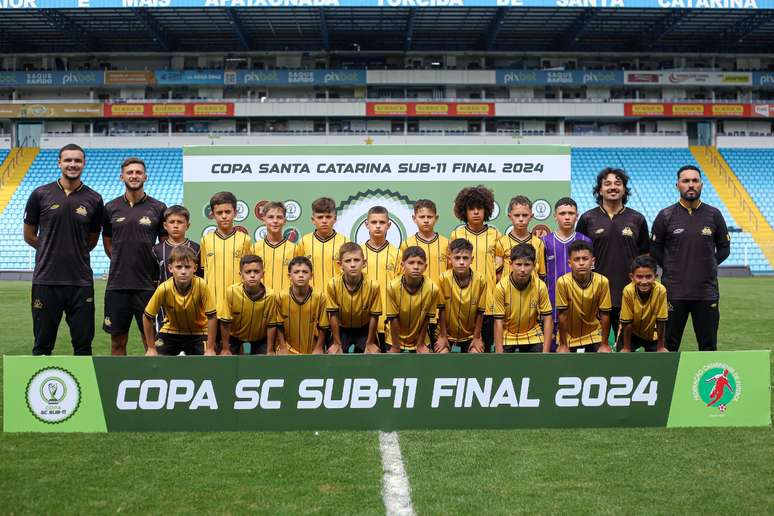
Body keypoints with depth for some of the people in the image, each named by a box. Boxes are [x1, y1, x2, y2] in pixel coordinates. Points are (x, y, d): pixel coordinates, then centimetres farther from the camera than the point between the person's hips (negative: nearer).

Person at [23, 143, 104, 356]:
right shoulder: (40, 195, 2)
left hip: (81, 281, 1)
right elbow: (29, 236, 10)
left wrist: (74, 253, 12)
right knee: (42, 345, 7)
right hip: (46, 280, -1)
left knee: (83, 344, 5)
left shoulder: (94, 199, 4)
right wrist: (52, 251, 10)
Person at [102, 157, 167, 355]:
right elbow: (107, 243, 17)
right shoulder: (111, 208, 6)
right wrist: (122, 263, 8)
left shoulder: (158, 208, 2)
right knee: (117, 340, 7)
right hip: (117, 284, 2)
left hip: (148, 284, -2)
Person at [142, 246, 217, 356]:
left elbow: (212, 317, -21)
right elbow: (148, 317, -13)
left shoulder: (201, 286, -29)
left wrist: (210, 349, -18)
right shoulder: (164, 289, -26)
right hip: (171, 331, 1)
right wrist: (151, 348, -8)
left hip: (198, 333, -1)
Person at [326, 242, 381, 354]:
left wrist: (370, 343, -7)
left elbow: (374, 316, -14)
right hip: (341, 328, 0)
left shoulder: (373, 285, -26)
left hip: (365, 328, 0)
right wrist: (337, 343, -9)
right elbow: (333, 315, -15)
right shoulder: (333, 284, -25)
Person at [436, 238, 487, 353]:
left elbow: (480, 312, -8)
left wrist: (477, 337, -4)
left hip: (470, 334, 1)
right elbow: (442, 309, -12)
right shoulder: (444, 278, -20)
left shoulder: (480, 280, -17)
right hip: (447, 332, -1)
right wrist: (443, 336, -8)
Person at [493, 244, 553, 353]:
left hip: (532, 337, 1)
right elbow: (498, 322, -15)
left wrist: (546, 351, -16)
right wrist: (499, 352, -20)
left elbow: (547, 319, -10)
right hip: (506, 337, -1)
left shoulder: (540, 286, -15)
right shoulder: (501, 287, -19)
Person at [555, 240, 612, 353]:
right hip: (569, 337, -1)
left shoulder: (602, 281, -18)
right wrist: (563, 345, -11)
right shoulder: (563, 282, -22)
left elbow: (604, 315, -10)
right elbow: (563, 315, -16)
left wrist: (604, 344, -6)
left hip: (594, 335, 1)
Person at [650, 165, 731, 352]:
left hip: (707, 292, 2)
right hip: (674, 292, -1)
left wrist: (706, 266, 5)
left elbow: (724, 248, 13)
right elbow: (654, 249, 8)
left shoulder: (714, 215, 5)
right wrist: (671, 269, 2)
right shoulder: (665, 216, 1)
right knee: (668, 346, 4)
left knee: (708, 346, 8)